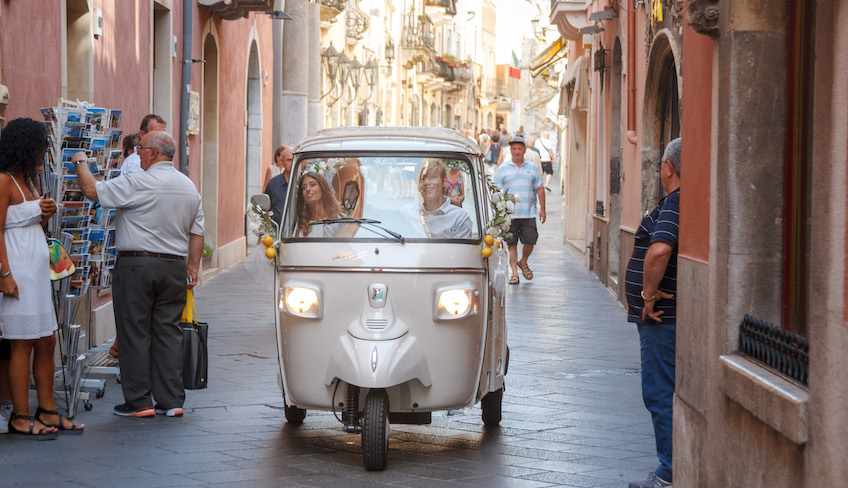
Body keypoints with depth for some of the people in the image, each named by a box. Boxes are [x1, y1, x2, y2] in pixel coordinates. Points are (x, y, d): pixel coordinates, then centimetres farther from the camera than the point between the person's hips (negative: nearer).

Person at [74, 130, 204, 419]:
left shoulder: (138, 184, -12)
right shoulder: (190, 188, 11)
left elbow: (92, 190, -10)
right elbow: (197, 234, 14)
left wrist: (80, 163, 7)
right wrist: (193, 268, 20)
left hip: (137, 266, -6)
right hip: (174, 266, 6)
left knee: (135, 333, 0)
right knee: (168, 332, 9)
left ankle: (138, 402, 2)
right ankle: (171, 401, 9)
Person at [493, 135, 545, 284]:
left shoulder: (532, 168, 11)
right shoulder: (503, 169, 6)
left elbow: (540, 189, 14)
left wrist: (542, 209, 8)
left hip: (528, 214, 1)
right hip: (509, 215, -1)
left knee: (530, 241, 1)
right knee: (512, 243, 0)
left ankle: (523, 262, 29)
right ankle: (514, 272, 7)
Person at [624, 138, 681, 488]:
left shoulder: (675, 204, -18)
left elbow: (659, 251, -35)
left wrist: (648, 293, -23)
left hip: (664, 317, -10)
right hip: (681, 315, 10)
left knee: (661, 395, -5)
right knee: (678, 394, 16)